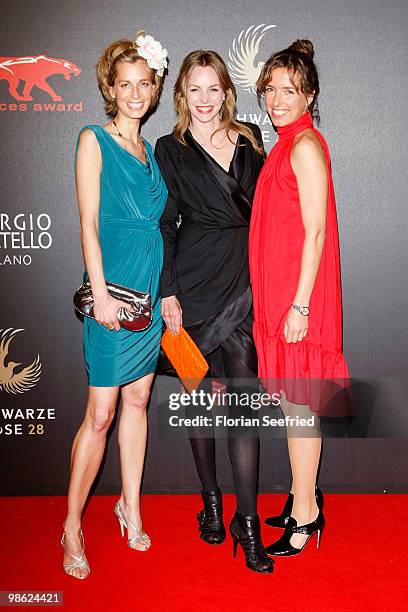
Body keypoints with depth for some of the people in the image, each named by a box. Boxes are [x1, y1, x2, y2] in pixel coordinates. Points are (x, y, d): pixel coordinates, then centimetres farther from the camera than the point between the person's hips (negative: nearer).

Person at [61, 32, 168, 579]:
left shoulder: (152, 150, 15)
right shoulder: (94, 141, -2)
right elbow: (89, 223, -9)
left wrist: (168, 290, 11)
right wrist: (100, 292, -16)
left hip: (151, 291, 6)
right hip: (113, 288, -6)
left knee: (138, 398, 12)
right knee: (100, 413, -4)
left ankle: (131, 505, 27)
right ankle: (72, 525, 11)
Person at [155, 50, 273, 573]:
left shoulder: (250, 140, 12)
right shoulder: (170, 150, 5)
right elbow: (164, 226, 2)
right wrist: (168, 294, -6)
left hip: (246, 284, 1)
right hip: (196, 286, -1)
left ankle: (247, 520, 4)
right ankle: (210, 498, 26)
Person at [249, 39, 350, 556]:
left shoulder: (306, 145, -12)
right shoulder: (286, 143, 15)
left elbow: (315, 231, -17)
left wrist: (300, 304, -19)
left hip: (299, 291, -9)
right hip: (278, 289, 9)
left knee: (297, 402, 0)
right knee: (291, 400, 16)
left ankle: (304, 513, 14)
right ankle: (304, 497, 30)